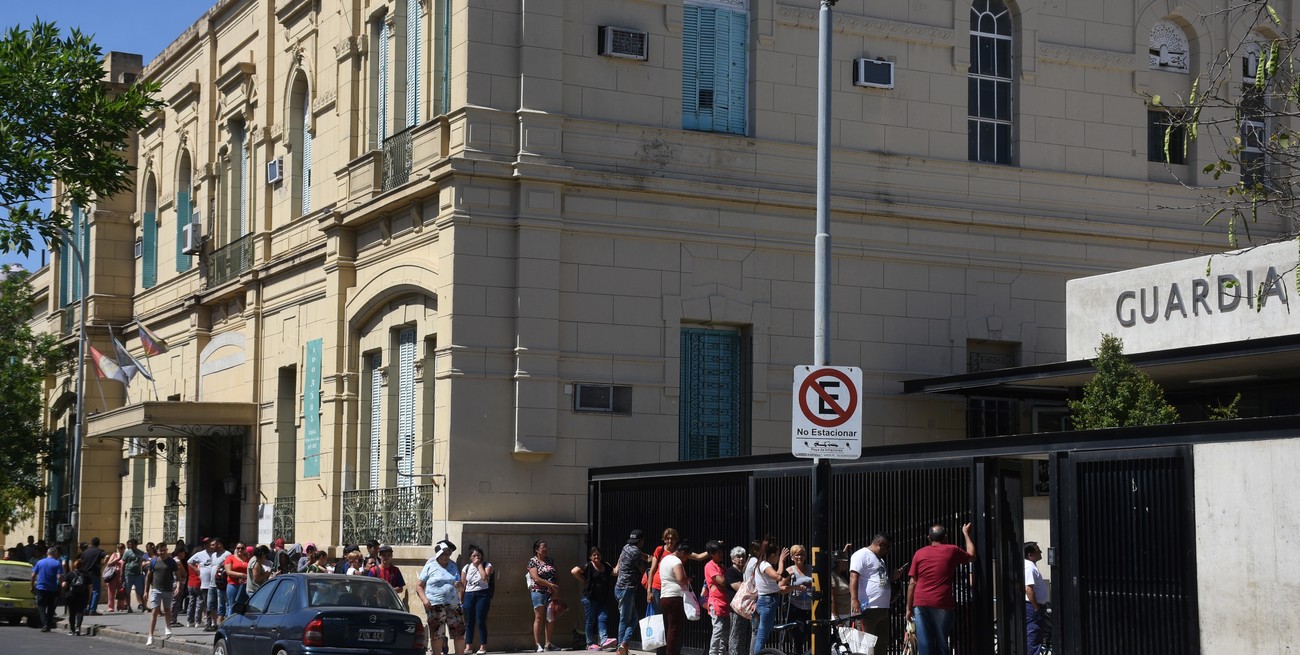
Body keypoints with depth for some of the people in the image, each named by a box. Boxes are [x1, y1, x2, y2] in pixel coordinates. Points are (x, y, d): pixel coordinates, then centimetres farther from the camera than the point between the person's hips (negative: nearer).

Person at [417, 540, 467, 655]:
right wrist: (424, 599, -13)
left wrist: (460, 585, -5)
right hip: (435, 606, -4)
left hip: (453, 605, 4)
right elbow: (419, 585, 1)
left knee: (460, 633, -1)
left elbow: (461, 586, 20)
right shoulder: (430, 566, 2)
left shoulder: (452, 566, 14)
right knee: (436, 635, -2)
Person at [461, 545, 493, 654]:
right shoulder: (466, 568, 9)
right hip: (469, 595, 3)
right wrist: (461, 600, 8)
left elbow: (484, 577, -18)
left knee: (480, 621, -7)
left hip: (482, 595, -3)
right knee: (469, 622, 4)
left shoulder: (487, 566, 2)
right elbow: (462, 586, 10)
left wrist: (479, 565, -8)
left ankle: (483, 646, -2)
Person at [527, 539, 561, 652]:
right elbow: (536, 578, -12)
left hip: (551, 593, 5)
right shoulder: (533, 561, -3)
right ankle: (538, 645, -4)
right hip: (539, 592, -5)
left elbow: (556, 576, 17)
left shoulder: (551, 561, 15)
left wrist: (557, 588, -1)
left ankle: (548, 644, 10)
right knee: (539, 618, -5)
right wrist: (551, 585, -14)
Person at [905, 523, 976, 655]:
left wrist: (909, 608, 10)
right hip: (943, 604, -1)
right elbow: (971, 556, 25)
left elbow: (912, 583, 5)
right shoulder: (952, 551, 5)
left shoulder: (919, 553, 7)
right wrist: (966, 534, 36)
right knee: (941, 643, 6)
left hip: (921, 604, 1)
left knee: (924, 644, 0)